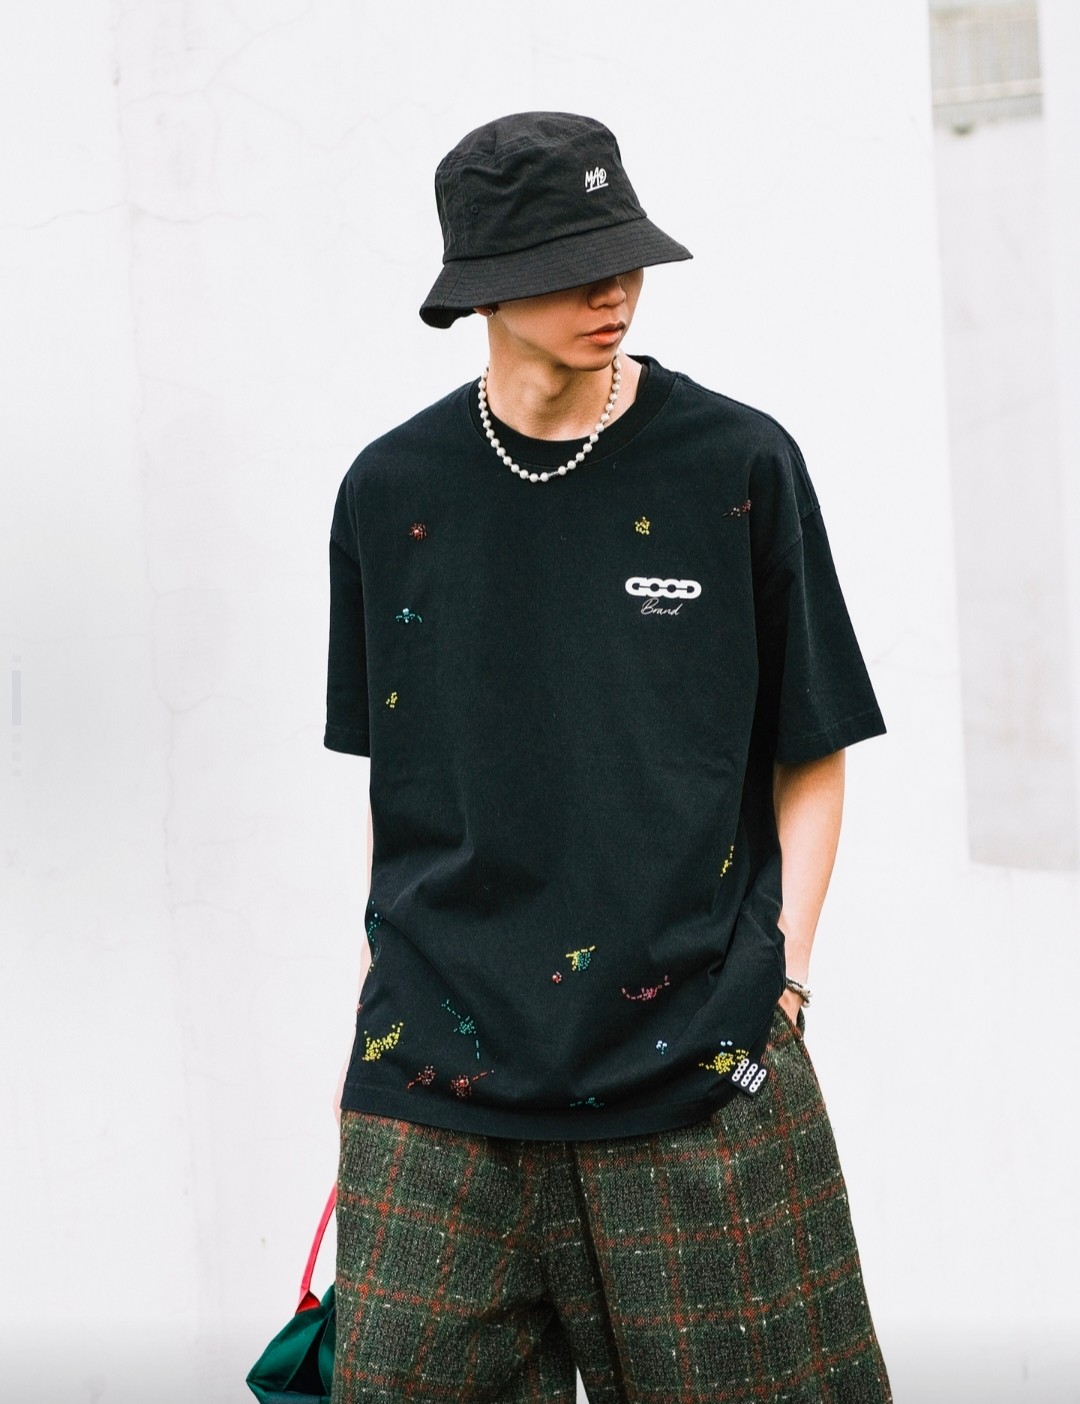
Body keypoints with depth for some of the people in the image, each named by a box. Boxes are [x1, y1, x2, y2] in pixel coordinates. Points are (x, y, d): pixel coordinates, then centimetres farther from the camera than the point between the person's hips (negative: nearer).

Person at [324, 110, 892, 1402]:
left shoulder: (738, 465, 0)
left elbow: (812, 758, 4)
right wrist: (387, 964, 10)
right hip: (440, 1085, 2)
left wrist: (780, 980, -4)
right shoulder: (391, 490, 6)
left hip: (696, 1068, -2)